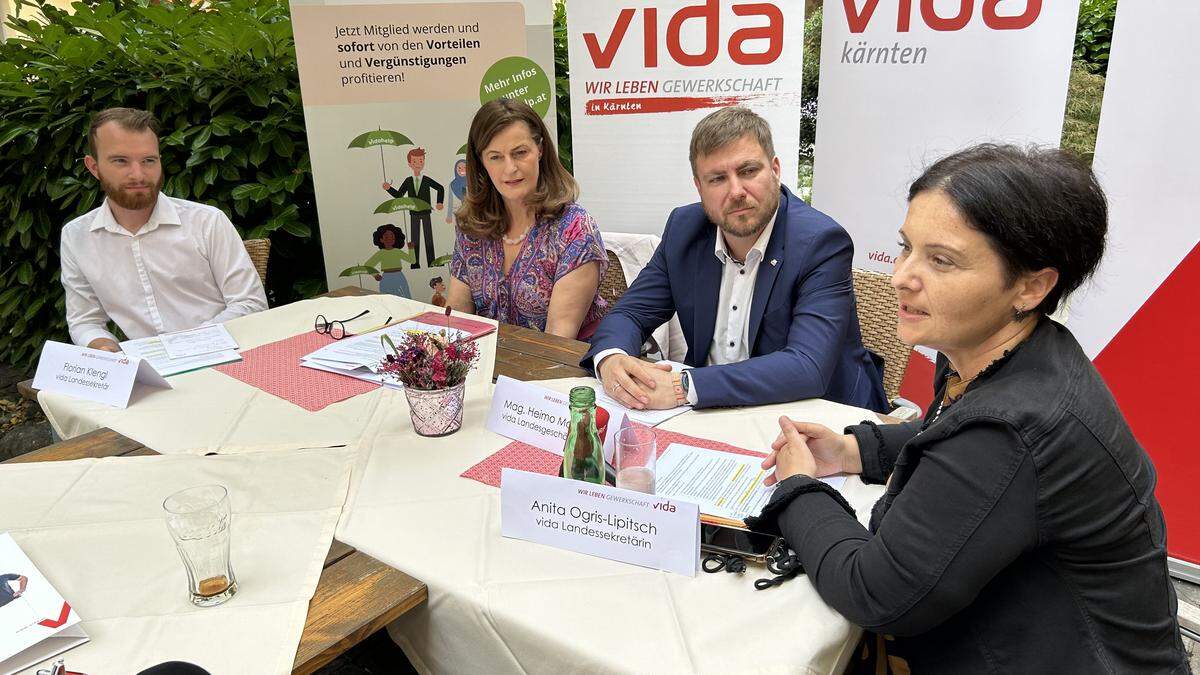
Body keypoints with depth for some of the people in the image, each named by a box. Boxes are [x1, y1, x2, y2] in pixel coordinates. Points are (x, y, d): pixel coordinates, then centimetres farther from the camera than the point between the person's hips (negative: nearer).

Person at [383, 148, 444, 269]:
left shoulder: (427, 180, -3)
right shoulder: (408, 181, 2)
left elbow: (440, 188, 7)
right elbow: (398, 195, 4)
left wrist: (439, 203, 1)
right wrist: (389, 188, -10)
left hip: (426, 213, -2)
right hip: (414, 214, 2)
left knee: (428, 238, 2)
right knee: (414, 239, 6)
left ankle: (431, 262, 6)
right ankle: (415, 263, 11)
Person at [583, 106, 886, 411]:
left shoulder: (821, 243, -18)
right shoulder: (684, 228, -2)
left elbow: (809, 368, -29)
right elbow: (630, 313, 1)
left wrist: (683, 387, -36)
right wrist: (611, 359, -24)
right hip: (713, 410, 5)